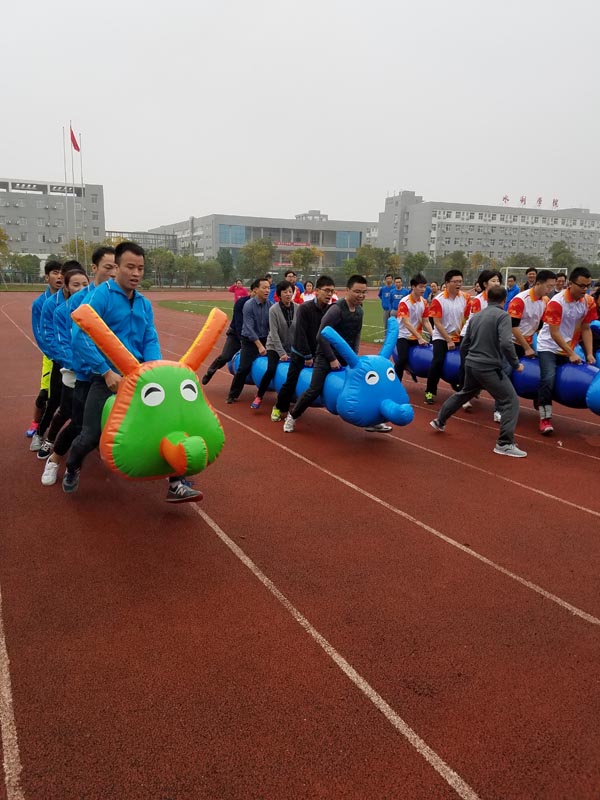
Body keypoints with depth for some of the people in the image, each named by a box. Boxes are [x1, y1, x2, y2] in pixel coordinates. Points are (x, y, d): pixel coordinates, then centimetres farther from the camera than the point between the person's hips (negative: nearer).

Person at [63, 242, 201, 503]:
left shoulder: (145, 304, 9)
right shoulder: (101, 295, -11)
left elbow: (151, 341, 4)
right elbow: (80, 339, -18)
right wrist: (107, 372, -23)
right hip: (107, 378, -5)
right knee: (91, 435, -6)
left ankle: (176, 484, 7)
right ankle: (71, 469, 30)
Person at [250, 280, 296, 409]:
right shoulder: (273, 310, -13)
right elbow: (274, 333, -14)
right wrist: (282, 353, -16)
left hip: (292, 347, 3)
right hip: (275, 346, -3)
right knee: (271, 369, -20)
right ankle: (259, 396, -1)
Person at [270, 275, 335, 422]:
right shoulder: (305, 308, -18)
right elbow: (300, 333, -20)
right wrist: (307, 356, -18)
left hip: (318, 354, 4)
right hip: (300, 353, -4)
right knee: (291, 382, -2)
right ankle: (279, 408, 18)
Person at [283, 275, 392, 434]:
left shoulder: (359, 310, 2)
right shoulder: (336, 310, -22)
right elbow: (321, 336, -22)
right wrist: (332, 359, -19)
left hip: (347, 357, 7)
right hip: (326, 357, -7)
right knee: (314, 390, -9)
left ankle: (371, 421, 16)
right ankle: (292, 416, 12)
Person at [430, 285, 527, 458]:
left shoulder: (476, 316, 12)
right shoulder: (502, 315, -9)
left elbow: (464, 345, 16)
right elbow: (506, 344, -23)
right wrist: (516, 364, -10)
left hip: (471, 365, 8)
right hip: (489, 367, -8)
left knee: (464, 394, 31)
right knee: (510, 401, -2)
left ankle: (440, 421, 43)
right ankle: (504, 444, -5)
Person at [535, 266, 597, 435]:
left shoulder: (589, 302, -5)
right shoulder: (557, 302, -22)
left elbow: (586, 329, 1)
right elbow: (554, 333, -22)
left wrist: (589, 354, -7)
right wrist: (571, 354, -22)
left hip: (568, 349, 6)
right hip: (549, 347, -6)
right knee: (548, 379, -22)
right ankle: (545, 419, -15)